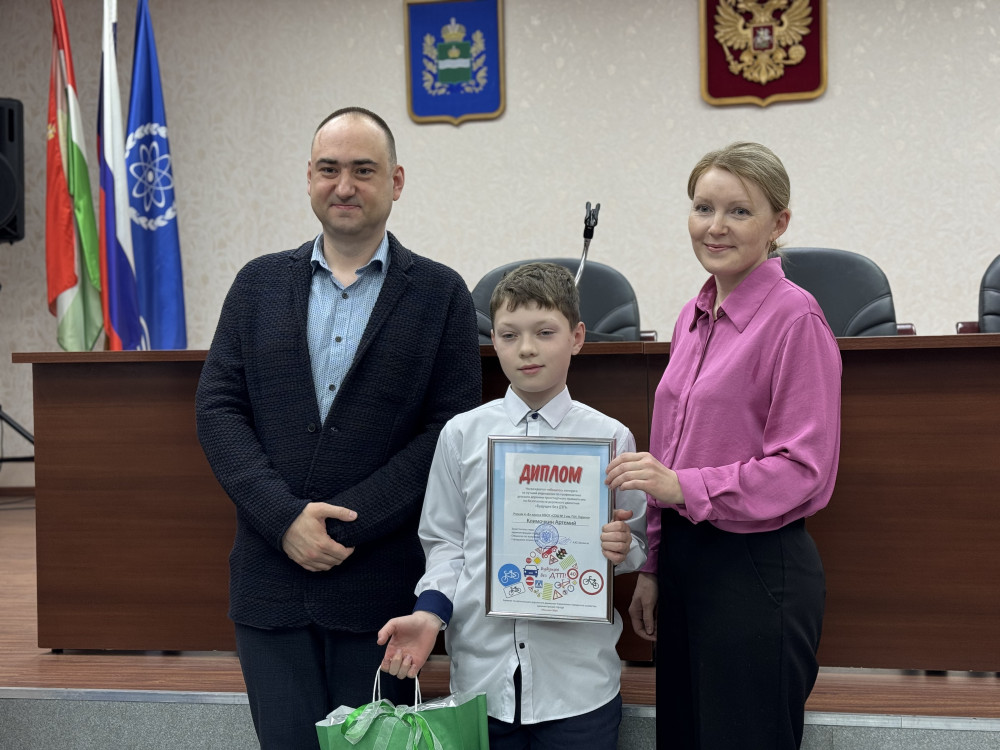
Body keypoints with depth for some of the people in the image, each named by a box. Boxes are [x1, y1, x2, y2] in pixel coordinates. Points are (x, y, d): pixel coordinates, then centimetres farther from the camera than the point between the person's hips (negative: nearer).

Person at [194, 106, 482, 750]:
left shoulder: (440, 293, 3)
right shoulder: (260, 283, 10)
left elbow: (454, 428, -4)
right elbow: (218, 408, 4)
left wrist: (347, 524, -12)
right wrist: (285, 518, -11)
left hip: (381, 586, -2)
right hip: (270, 582, 2)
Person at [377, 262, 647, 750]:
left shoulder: (609, 437, 1)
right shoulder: (462, 434, 4)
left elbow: (635, 549, 8)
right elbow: (446, 541, 8)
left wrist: (621, 548, -14)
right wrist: (430, 612, -7)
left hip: (579, 678, -1)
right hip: (482, 671, 1)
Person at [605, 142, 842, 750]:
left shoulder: (794, 317, -12)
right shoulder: (695, 318, 12)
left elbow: (805, 469, -15)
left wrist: (685, 487, -21)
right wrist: (654, 567, 16)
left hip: (759, 569, -8)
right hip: (686, 559, 8)